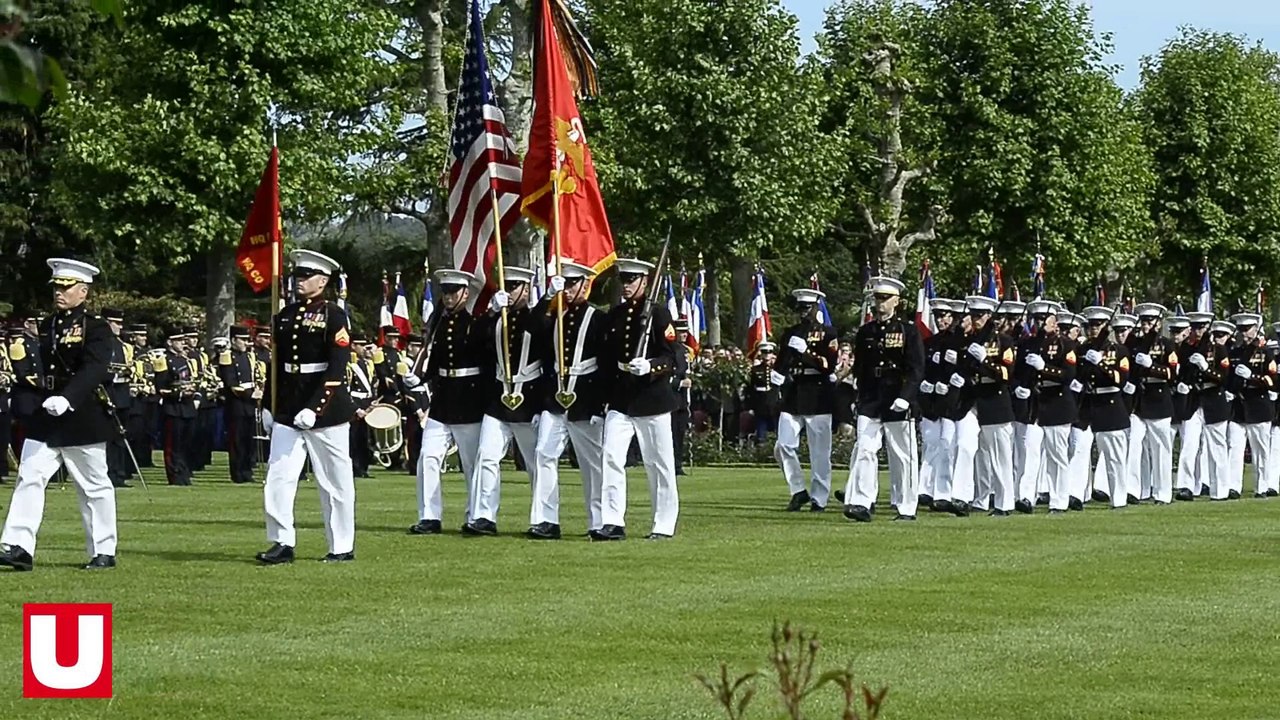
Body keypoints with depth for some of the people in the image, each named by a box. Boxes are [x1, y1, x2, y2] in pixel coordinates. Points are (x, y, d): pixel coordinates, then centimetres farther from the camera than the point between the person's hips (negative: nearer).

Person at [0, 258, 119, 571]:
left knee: (95, 487, 5)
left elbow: (95, 370, -25)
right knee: (29, 478, -6)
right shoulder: (46, 326, 11)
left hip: (83, 419, -6)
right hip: (45, 417, 6)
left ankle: (104, 552, 14)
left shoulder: (96, 329, -10)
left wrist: (67, 399, -38)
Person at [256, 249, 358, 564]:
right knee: (278, 477, -2)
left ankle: (343, 547, 12)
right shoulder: (285, 315, 12)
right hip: (288, 410, 6)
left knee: (334, 481, 3)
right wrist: (268, 405, 14)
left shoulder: (334, 316, -8)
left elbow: (336, 369, -15)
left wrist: (315, 408, -22)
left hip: (326, 410, -6)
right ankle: (282, 543, 3)